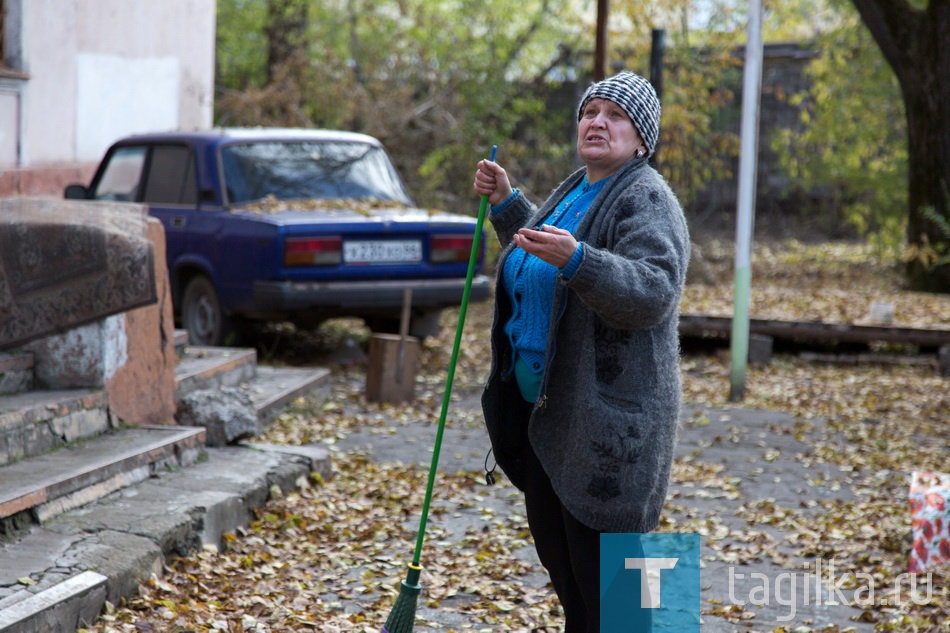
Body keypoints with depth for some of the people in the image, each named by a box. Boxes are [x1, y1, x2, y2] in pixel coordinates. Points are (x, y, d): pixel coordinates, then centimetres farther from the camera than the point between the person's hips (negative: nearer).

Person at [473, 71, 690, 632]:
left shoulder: (646, 200, -13)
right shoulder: (577, 190, 17)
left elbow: (654, 294, -27)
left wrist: (575, 260, -38)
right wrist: (506, 203, 22)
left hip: (606, 415, -10)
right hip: (545, 409, 10)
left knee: (603, 575, -7)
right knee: (557, 552, 18)